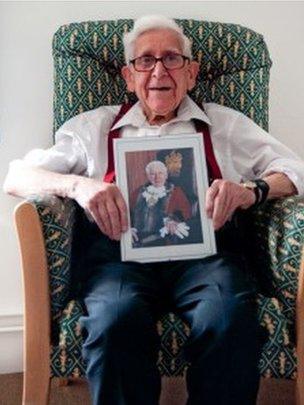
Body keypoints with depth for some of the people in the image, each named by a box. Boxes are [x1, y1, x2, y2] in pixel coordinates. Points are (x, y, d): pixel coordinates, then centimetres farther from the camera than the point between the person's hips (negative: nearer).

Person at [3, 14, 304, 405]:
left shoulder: (224, 124, 26)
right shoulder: (94, 127, 24)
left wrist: (252, 189, -7)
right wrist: (77, 185, -8)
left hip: (203, 245, 1)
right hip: (120, 246, 0)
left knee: (232, 316, -35)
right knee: (117, 320, -35)